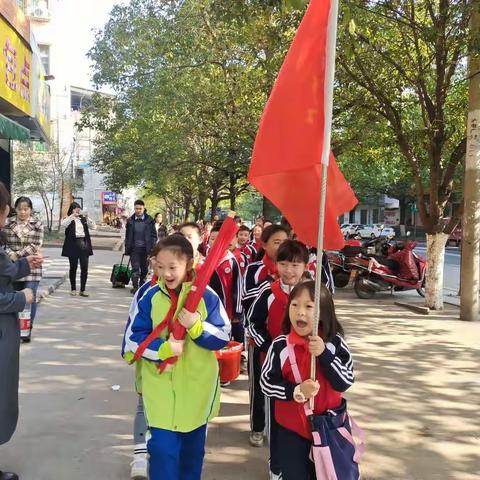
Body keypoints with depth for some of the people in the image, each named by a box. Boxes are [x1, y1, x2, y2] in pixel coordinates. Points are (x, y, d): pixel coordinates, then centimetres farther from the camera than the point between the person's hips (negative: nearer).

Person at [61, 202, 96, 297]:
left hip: (84, 244, 2)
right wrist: (72, 216, -19)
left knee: (84, 268, -3)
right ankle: (73, 289, 17)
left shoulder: (83, 219, 14)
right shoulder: (68, 219, 6)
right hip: (73, 245, -2)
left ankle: (82, 290, 3)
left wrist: (87, 218, -10)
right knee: (73, 267, 6)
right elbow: (63, 224, -16)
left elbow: (93, 227, 3)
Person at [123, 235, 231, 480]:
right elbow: (133, 339, -4)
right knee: (162, 450, -2)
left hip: (196, 389, 1)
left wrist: (196, 326, -23)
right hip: (160, 388, 0)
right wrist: (164, 349, -19)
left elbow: (224, 337, -7)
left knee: (193, 450, 19)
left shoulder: (207, 296, -9)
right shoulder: (149, 297, -6)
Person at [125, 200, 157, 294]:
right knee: (135, 268, -9)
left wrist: (152, 249, -8)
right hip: (134, 249, 0)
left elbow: (154, 236, 1)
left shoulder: (149, 220, 1)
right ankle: (135, 287, -8)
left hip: (145, 249, 0)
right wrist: (127, 249, 5)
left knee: (144, 269, 8)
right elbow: (127, 236, 11)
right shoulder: (130, 220, 7)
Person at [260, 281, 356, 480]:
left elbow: (345, 382, -15)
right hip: (292, 428, -1)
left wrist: (323, 354, -27)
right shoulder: (281, 346, -14)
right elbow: (266, 383, -8)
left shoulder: (335, 342, -11)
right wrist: (296, 391, -23)